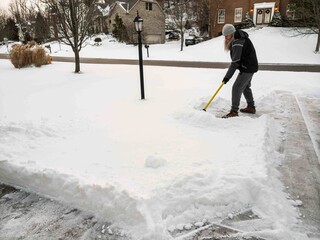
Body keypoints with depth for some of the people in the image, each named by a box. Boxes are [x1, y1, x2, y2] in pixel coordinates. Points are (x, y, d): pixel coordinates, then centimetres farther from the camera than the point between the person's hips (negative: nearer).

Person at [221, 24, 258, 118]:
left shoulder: (238, 43, -26)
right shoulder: (238, 38, 6)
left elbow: (235, 62, -30)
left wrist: (227, 76, -30)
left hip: (247, 68, -11)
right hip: (249, 67, 11)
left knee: (237, 88, -11)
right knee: (245, 87, 20)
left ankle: (234, 111, -7)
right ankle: (251, 107, 33)